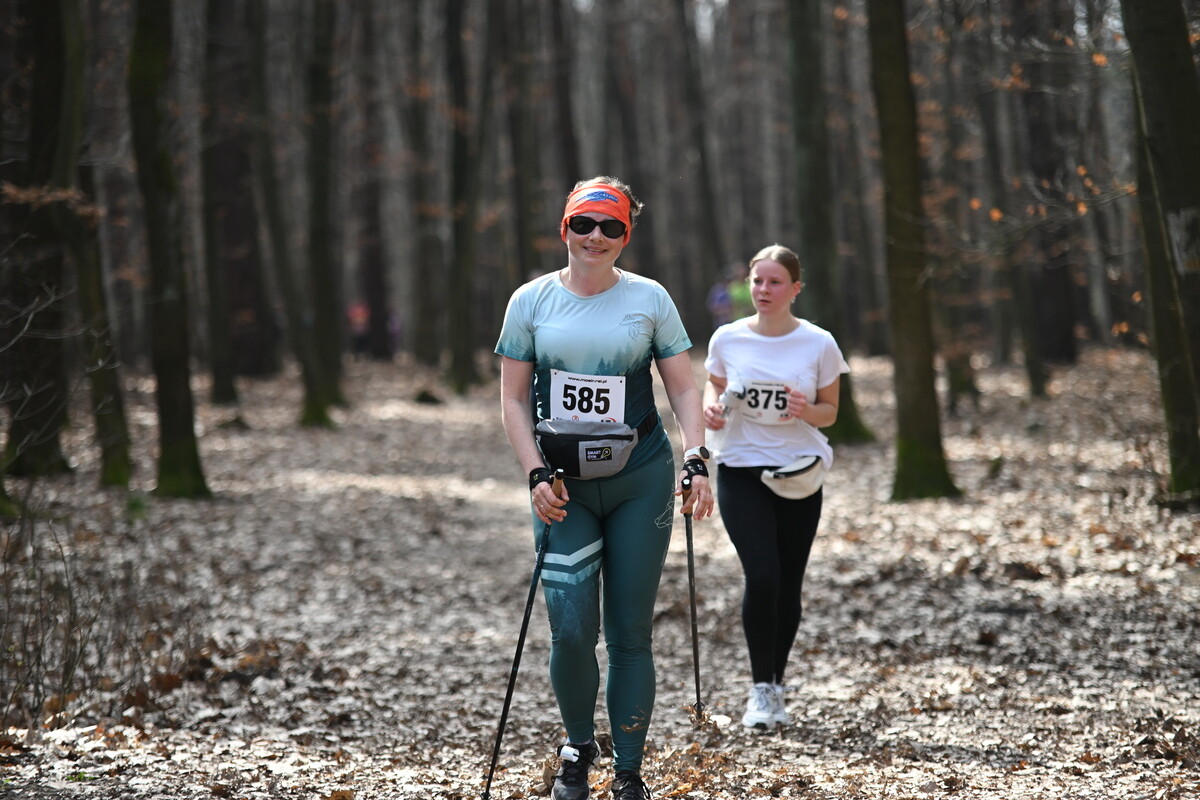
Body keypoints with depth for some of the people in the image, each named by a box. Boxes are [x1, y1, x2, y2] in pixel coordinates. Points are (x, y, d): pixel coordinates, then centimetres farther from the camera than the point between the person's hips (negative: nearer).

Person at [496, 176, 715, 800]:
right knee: (571, 629, -10)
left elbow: (684, 389, 5)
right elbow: (513, 399, 5)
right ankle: (578, 747, 15)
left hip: (640, 479, 0)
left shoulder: (649, 299, 3)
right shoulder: (532, 301, 3)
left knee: (630, 633, 3)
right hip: (564, 487, 0)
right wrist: (536, 475, -6)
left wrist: (695, 460, -10)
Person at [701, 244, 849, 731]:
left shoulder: (818, 344, -2)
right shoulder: (728, 339, -1)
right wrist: (711, 408, -8)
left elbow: (830, 411, 6)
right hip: (741, 471, -1)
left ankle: (775, 686, 21)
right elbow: (715, 387, 15)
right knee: (762, 576, -15)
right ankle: (760, 687, -3)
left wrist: (807, 411, -17)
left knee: (788, 585, 4)